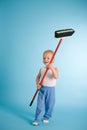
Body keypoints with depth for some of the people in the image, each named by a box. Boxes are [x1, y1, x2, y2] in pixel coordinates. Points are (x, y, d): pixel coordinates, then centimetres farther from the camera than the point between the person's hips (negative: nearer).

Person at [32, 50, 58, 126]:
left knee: (50, 105, 10)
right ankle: (37, 119, 5)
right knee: (40, 105, -1)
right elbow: (38, 77, 11)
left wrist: (52, 68, -40)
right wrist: (37, 84, -8)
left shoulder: (54, 69, -9)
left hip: (51, 89, -1)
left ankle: (47, 117, 31)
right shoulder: (42, 69, 1)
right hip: (42, 89, 2)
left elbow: (56, 77, -28)